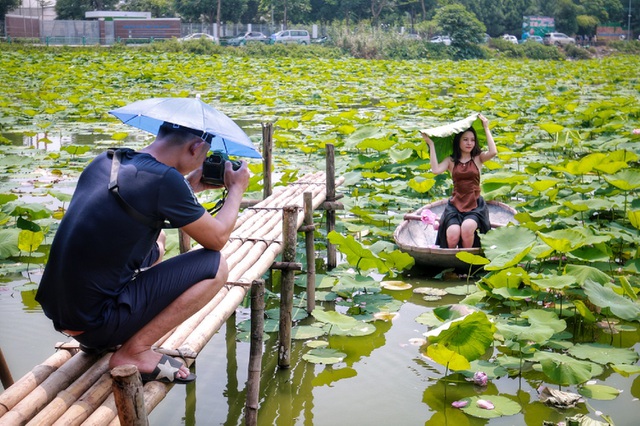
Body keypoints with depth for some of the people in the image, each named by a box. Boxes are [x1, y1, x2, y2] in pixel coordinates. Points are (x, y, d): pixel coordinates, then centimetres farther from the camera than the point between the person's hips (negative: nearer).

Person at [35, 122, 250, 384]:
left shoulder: (105, 162, 6)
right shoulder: (164, 179, -17)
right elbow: (217, 239, -5)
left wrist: (190, 187, 27)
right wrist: (236, 189, 10)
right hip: (96, 321, -9)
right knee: (215, 267, -4)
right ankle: (134, 351, -4)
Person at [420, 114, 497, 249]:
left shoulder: (478, 158, 8)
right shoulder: (451, 161, 9)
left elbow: (493, 152, -13)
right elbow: (436, 170, -11)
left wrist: (486, 128, -5)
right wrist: (431, 144, -7)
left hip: (475, 205, 0)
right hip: (455, 205, 0)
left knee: (467, 227, -34)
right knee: (453, 235, -29)